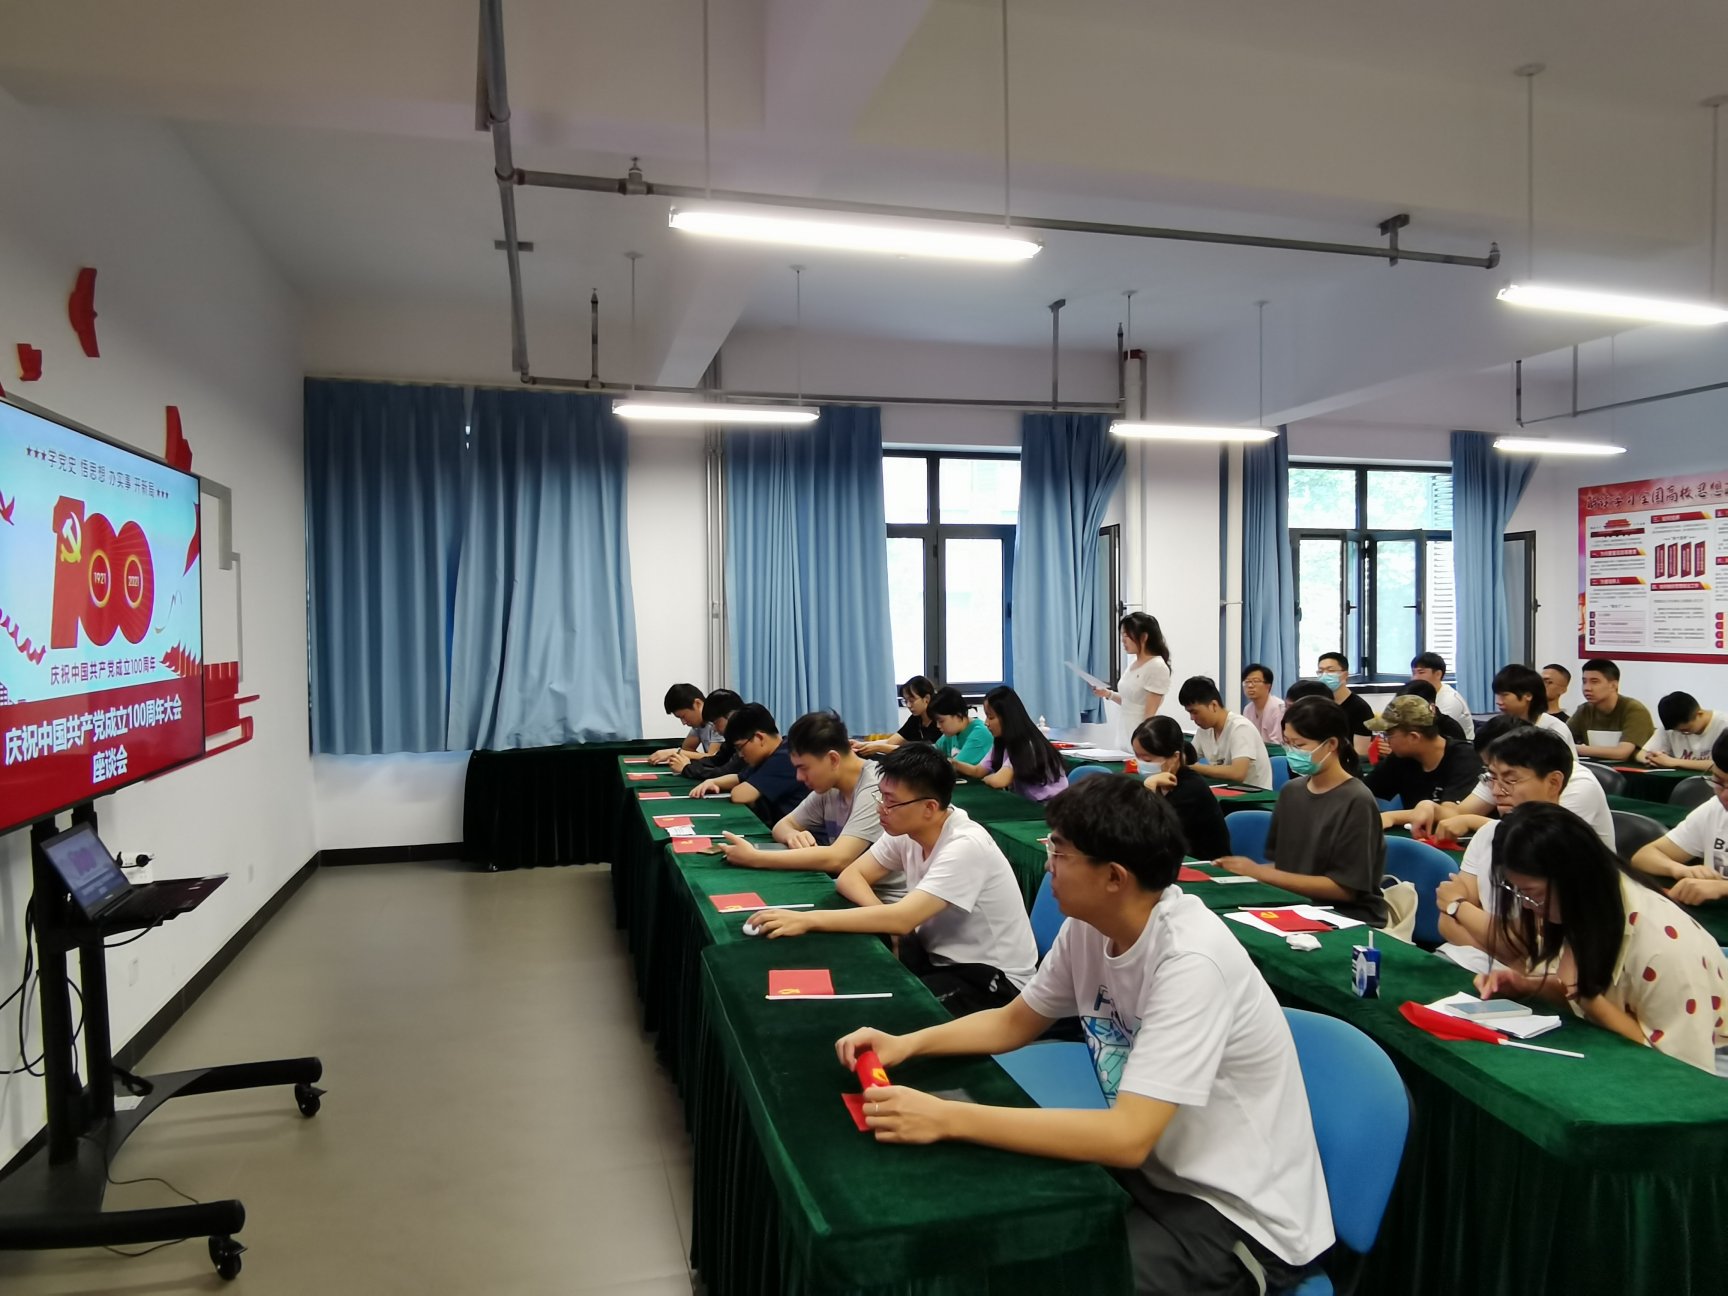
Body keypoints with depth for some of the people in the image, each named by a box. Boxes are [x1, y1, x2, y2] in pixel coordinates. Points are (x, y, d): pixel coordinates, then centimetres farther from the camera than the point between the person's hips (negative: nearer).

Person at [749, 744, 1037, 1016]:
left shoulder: (966, 847, -28)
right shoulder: (906, 830, -5)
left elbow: (902, 919, -36)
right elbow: (850, 876, -1)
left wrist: (808, 919, -36)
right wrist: (884, 919, -22)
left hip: (991, 977, -7)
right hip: (939, 955, 7)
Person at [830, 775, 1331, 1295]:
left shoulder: (1191, 959, -30)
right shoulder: (1087, 927, -6)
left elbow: (1128, 1137, -34)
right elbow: (1015, 1022, 9)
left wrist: (947, 1119, -35)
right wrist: (907, 1044, -7)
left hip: (1242, 1213, -7)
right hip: (1157, 1168, 7)